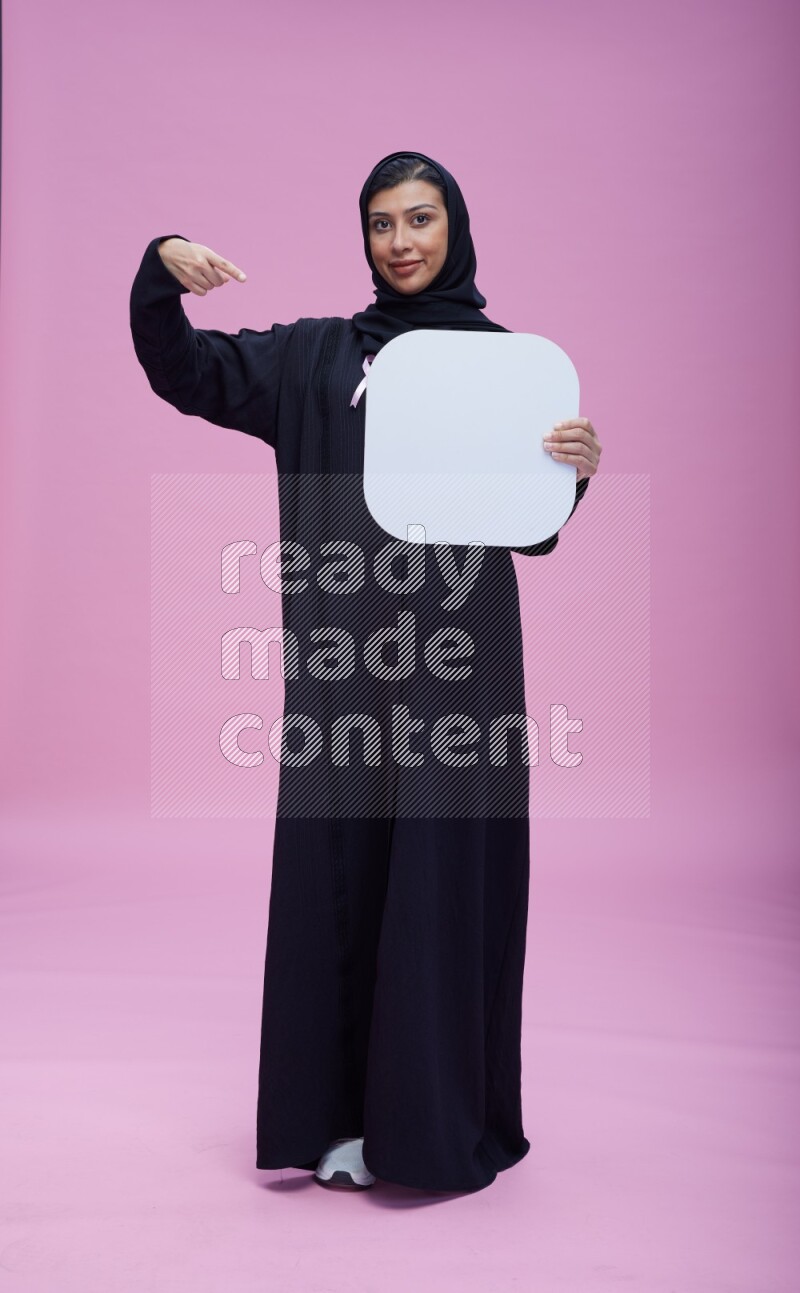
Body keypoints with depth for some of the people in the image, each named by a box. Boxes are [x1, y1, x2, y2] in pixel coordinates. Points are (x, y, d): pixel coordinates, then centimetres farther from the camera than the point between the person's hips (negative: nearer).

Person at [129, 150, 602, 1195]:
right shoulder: (315, 355, 12)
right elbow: (182, 373, 9)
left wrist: (574, 470, -16)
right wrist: (162, 269, -8)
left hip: (457, 651, -1)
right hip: (343, 657, 2)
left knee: (446, 874, 2)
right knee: (336, 872, 5)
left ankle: (443, 1122, 18)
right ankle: (346, 1112, 21)